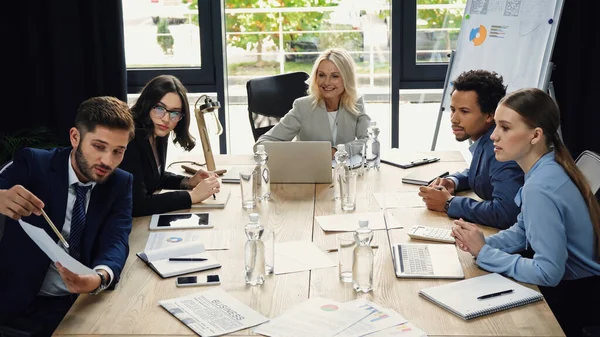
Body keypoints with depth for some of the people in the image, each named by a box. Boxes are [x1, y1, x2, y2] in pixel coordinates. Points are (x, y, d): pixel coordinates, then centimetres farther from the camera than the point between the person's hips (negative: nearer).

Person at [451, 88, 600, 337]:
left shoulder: (540, 188, -29)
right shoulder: (548, 168, -1)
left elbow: (548, 273, -31)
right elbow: (522, 231, 9)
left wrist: (484, 253, -21)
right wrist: (480, 242, -9)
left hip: (574, 300, -8)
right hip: (569, 285, 8)